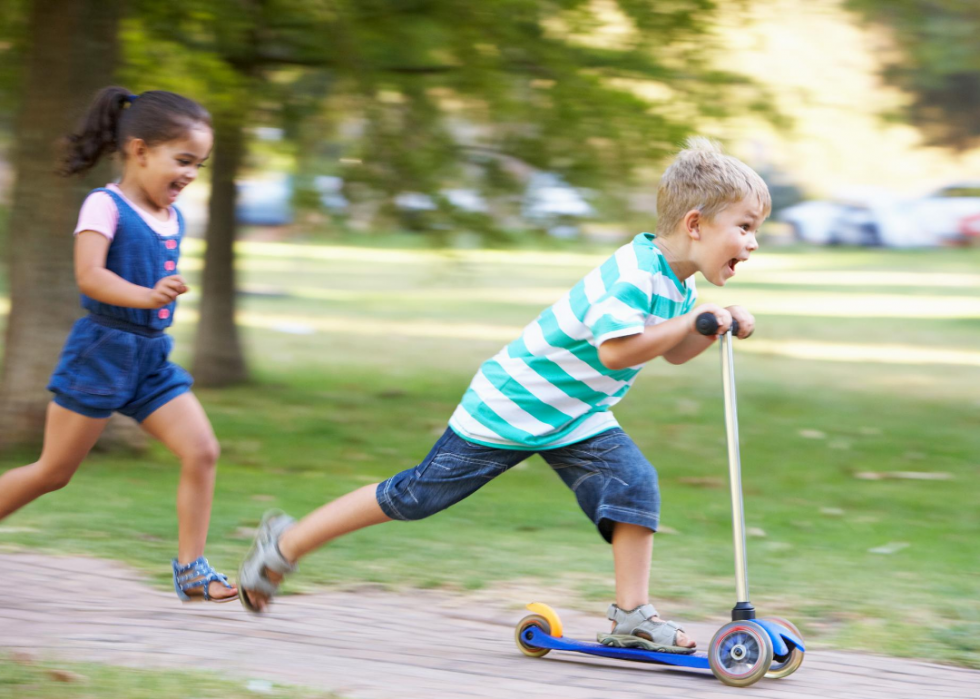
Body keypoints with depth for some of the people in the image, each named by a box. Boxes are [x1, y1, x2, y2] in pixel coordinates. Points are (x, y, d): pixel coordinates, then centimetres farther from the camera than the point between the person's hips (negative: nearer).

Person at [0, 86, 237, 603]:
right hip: (101, 351, -7)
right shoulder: (105, 206, -13)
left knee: (202, 450, -7)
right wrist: (146, 297, -41)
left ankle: (190, 569, -2)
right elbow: (89, 275, -27)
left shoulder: (173, 218, 10)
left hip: (151, 358, 7)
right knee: (53, 472, 0)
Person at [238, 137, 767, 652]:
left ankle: (632, 616, -8)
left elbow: (672, 353, 14)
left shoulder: (676, 286, 2)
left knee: (635, 483, -12)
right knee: (415, 496, -1)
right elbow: (616, 350, -38)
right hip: (507, 405, -9)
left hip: (574, 417, 9)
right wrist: (689, 323, -33)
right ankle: (285, 544, 13)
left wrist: (716, 326, -2)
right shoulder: (633, 273, -29)